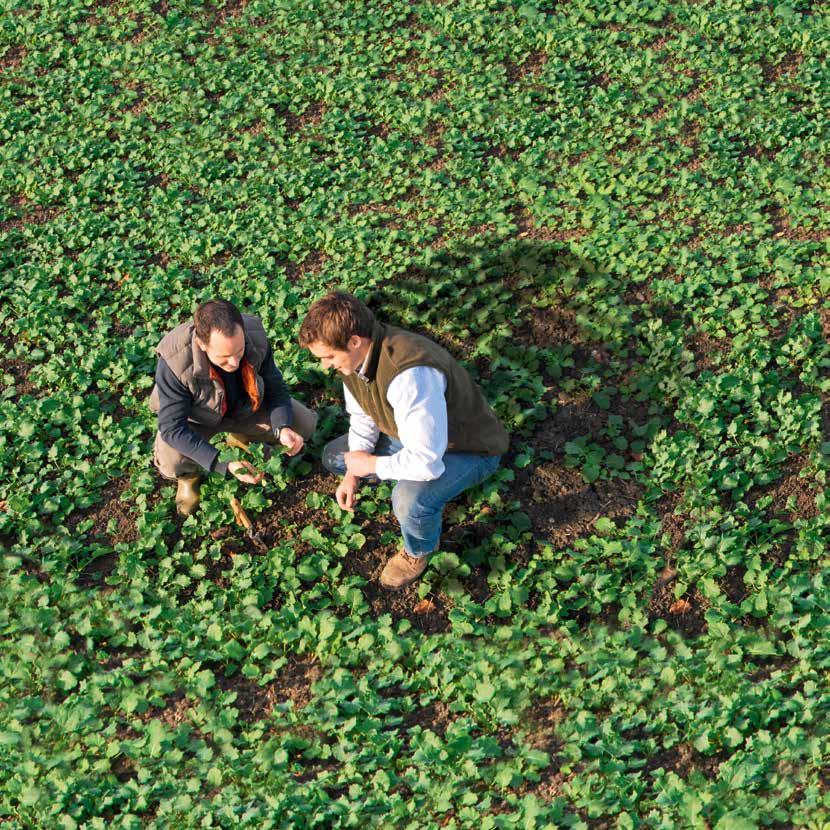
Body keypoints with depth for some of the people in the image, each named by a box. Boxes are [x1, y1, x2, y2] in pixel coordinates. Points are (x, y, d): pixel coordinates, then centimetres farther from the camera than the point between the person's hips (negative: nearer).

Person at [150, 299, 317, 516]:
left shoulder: (256, 338, -29)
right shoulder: (174, 362, -40)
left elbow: (276, 389, -12)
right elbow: (173, 428, -34)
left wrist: (283, 428, -32)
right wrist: (224, 465, -43)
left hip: (244, 407, 3)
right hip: (195, 418, -3)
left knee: (305, 423, -11)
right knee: (171, 463, -32)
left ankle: (240, 438, 16)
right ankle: (189, 475, 7)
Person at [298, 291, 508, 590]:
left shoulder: (410, 374, -41)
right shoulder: (355, 353, -14)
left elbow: (426, 462, -40)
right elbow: (362, 418, 4)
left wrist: (371, 464, -23)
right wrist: (352, 474, -8)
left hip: (471, 449, -8)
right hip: (411, 434, 8)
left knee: (410, 500, -34)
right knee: (334, 456, 9)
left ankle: (419, 551, -1)